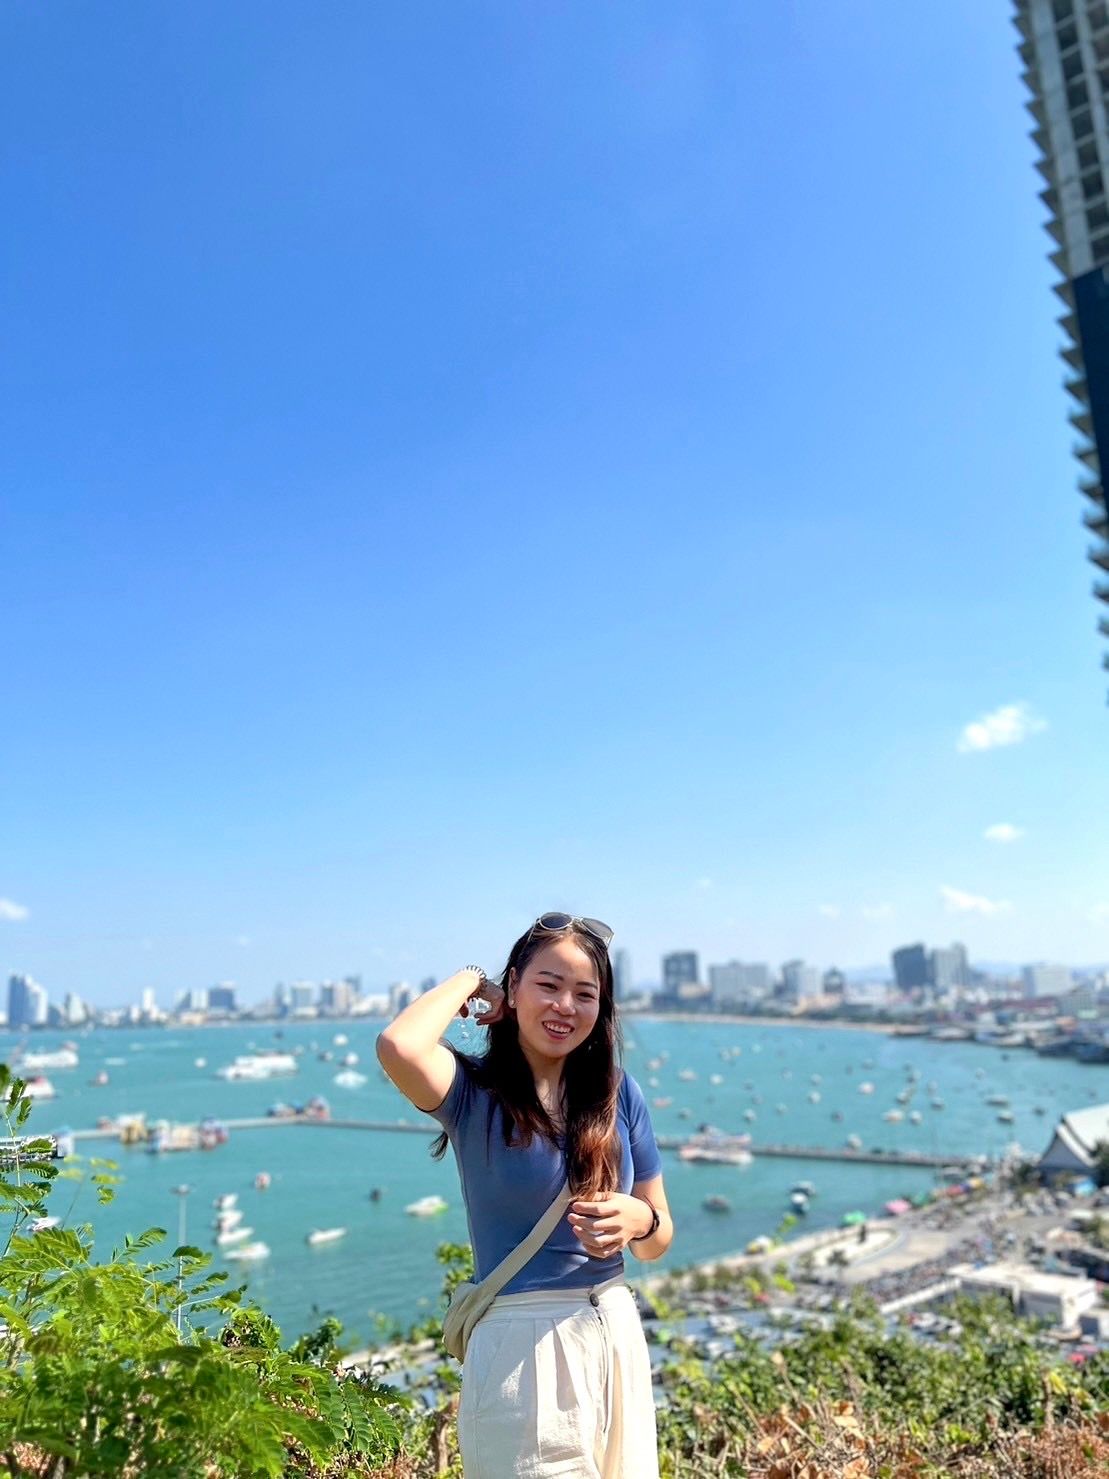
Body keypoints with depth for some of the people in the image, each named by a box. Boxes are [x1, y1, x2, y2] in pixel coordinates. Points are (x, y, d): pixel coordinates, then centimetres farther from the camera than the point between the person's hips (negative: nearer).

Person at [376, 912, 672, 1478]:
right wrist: (470, 981, -17)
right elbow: (398, 1046, -35)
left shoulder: (618, 1093, 0)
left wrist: (639, 1219, -17)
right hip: (521, 1347, -4)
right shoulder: (475, 1092, -11)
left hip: (615, 1336, 5)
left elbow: (659, 1240, 7)